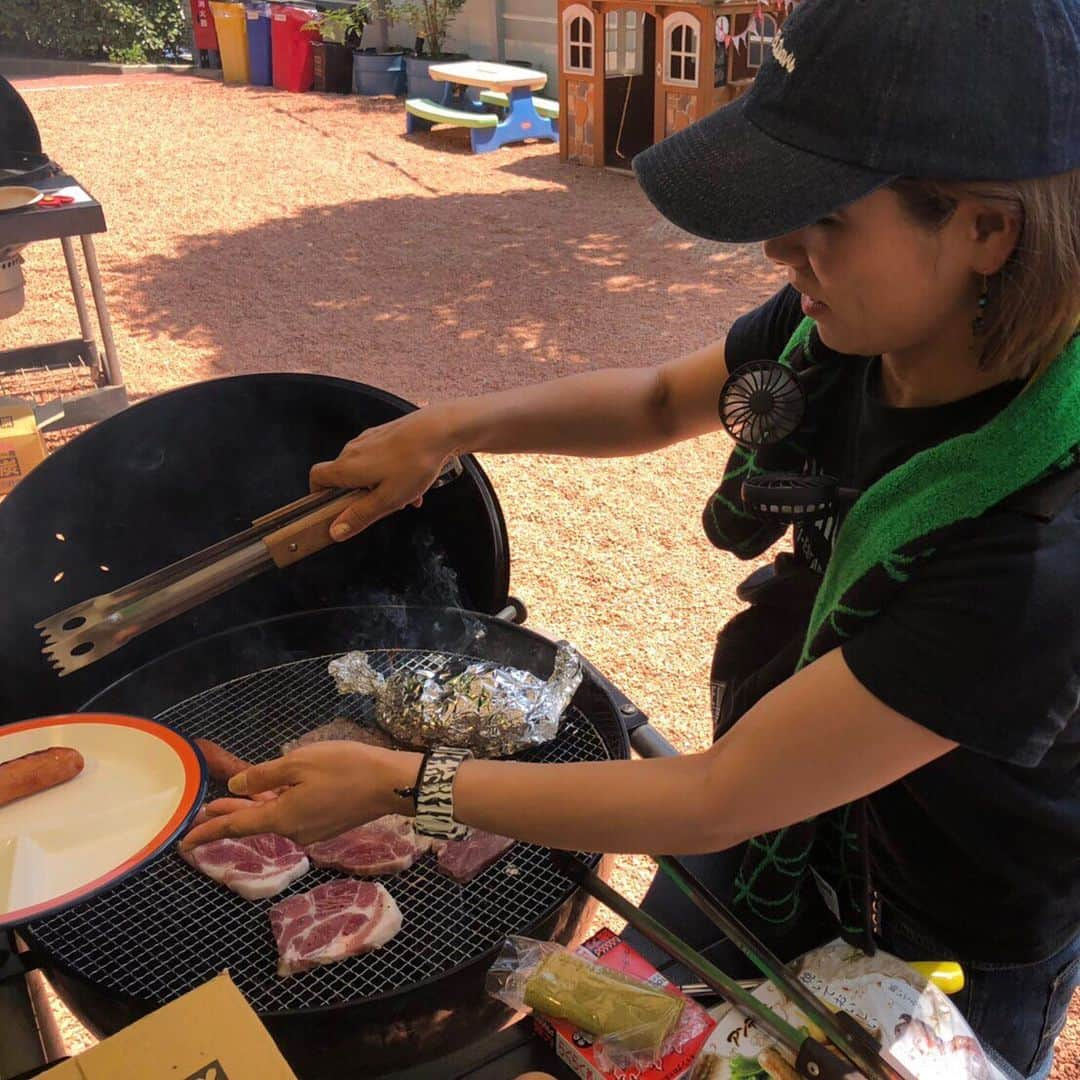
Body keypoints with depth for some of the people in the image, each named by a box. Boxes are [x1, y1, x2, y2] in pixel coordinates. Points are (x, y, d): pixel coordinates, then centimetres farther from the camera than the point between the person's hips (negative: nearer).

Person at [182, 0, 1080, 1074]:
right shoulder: (849, 328, -19)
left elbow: (716, 800, -33)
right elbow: (660, 399, 2)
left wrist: (401, 784, -27)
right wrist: (457, 423, -12)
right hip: (774, 831, 5)